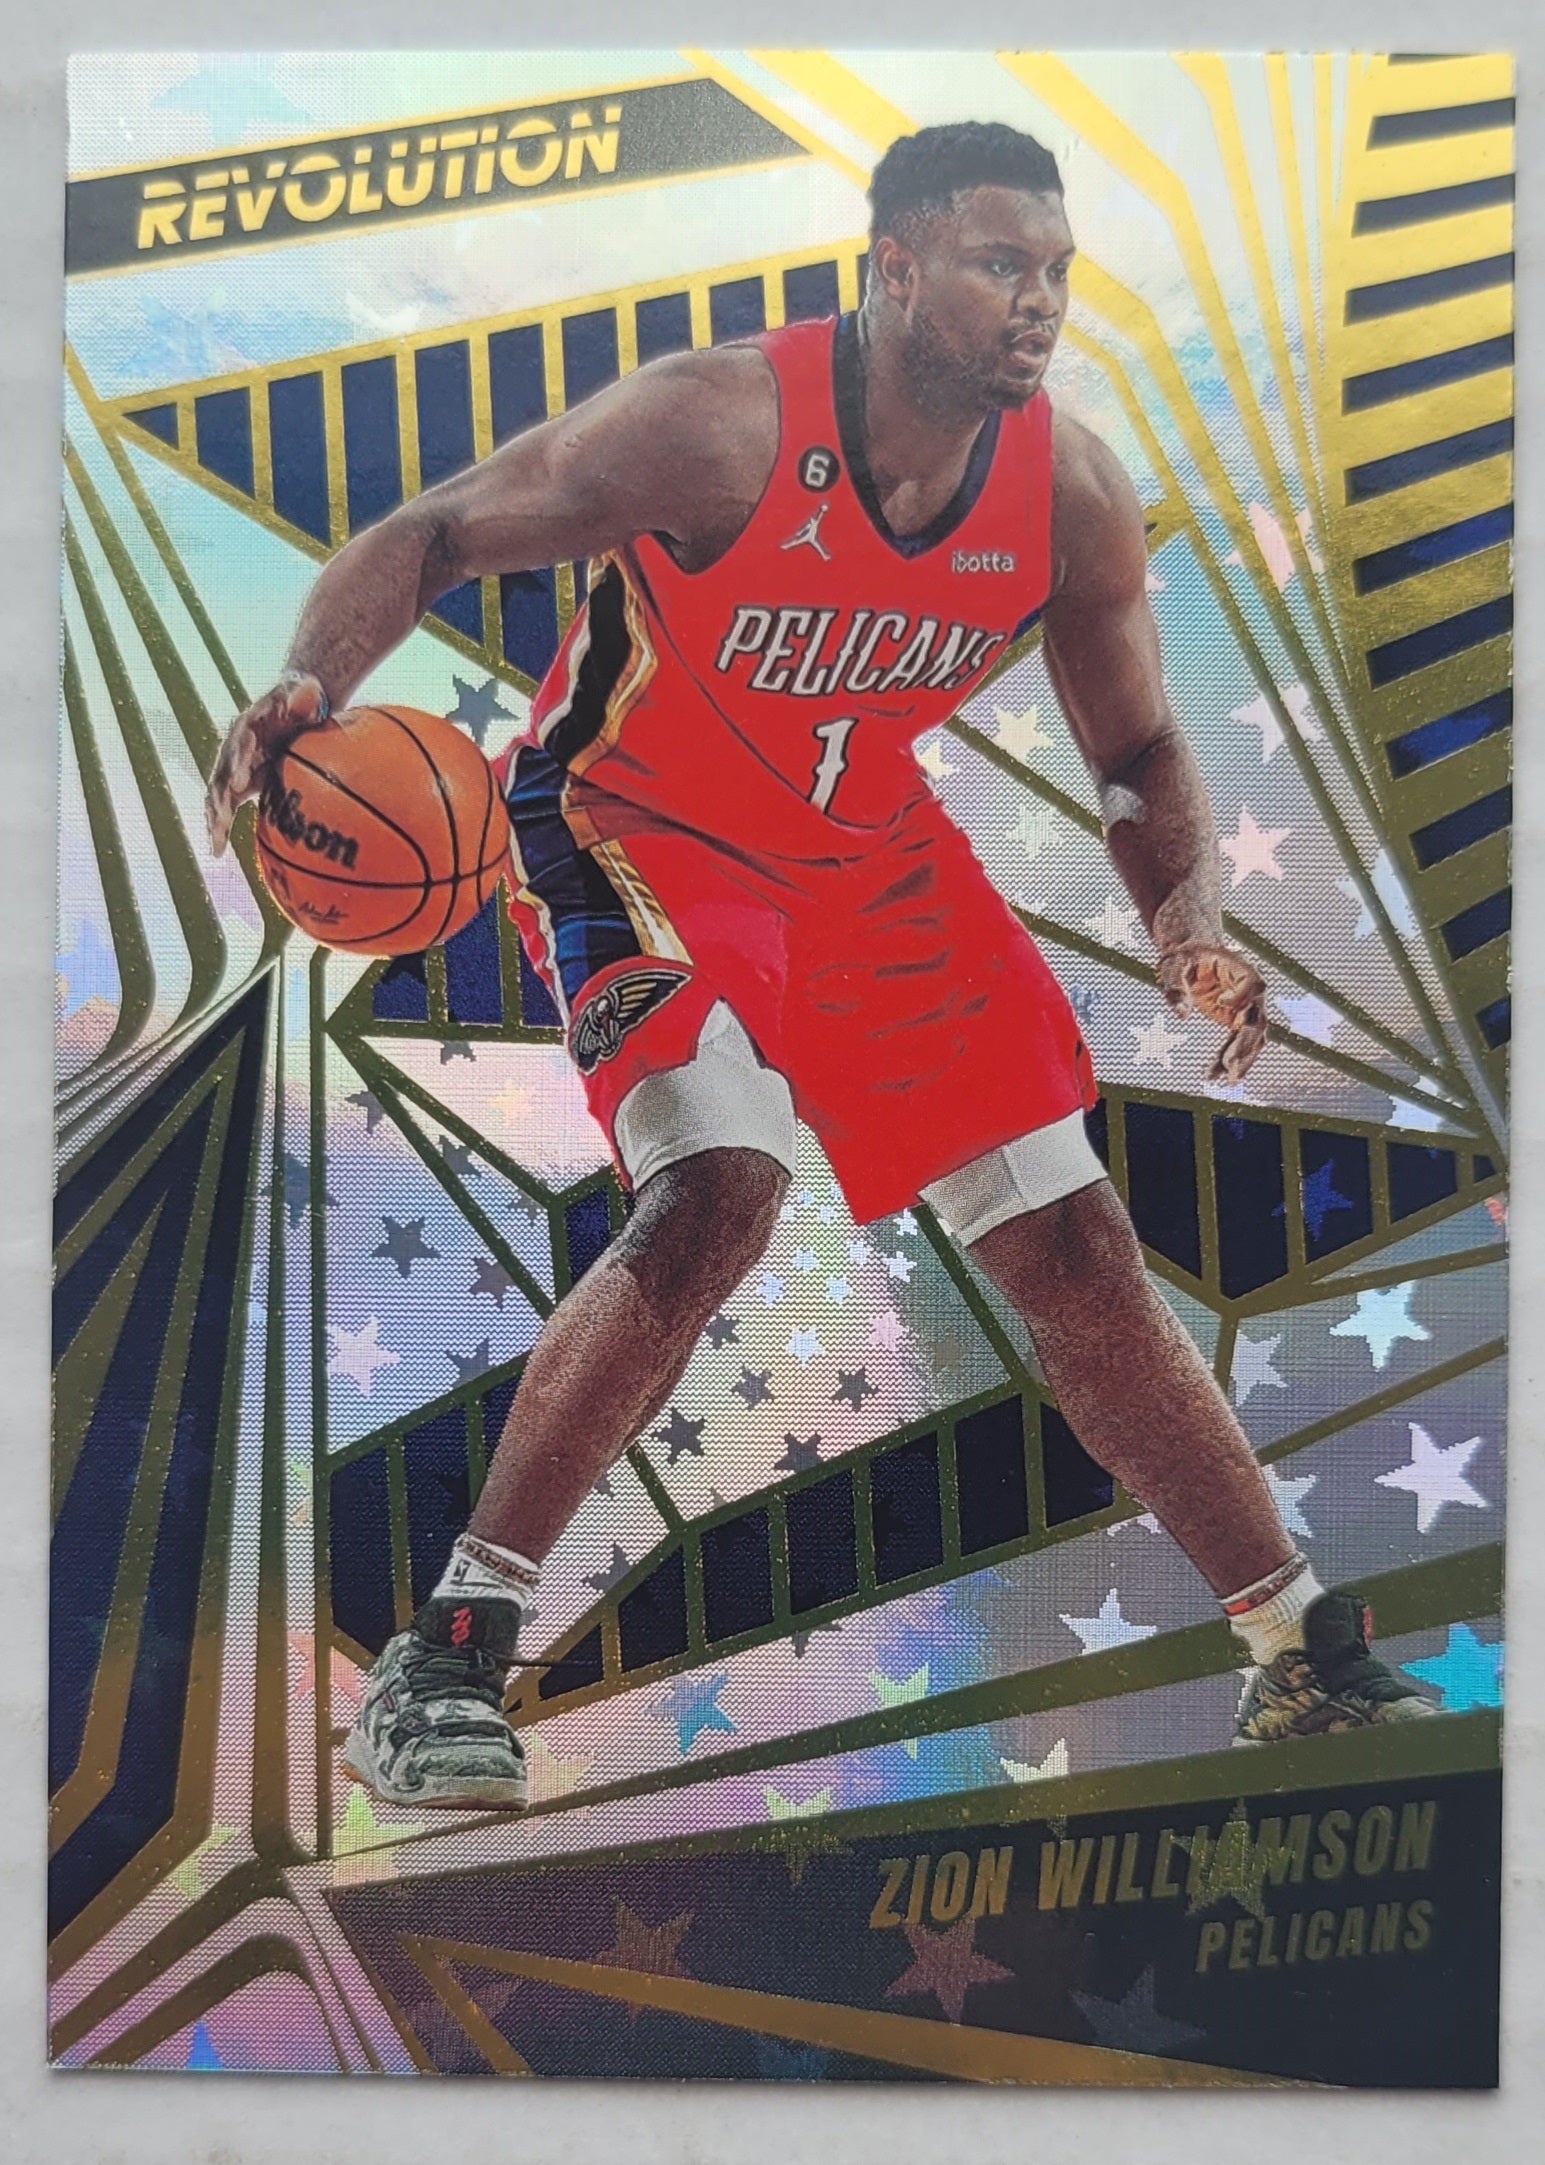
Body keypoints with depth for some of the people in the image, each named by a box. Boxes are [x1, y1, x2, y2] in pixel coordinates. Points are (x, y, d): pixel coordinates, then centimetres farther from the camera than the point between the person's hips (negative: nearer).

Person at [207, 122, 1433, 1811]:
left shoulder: (1073, 495, -10)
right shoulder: (715, 425, -23)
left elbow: (1137, 754, 2)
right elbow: (429, 538, -17)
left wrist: (1191, 923, -17)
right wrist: (313, 685, -36)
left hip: (874, 861, 5)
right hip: (635, 835, -4)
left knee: (1077, 1251, 2)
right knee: (716, 1196, -31)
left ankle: (1303, 1652, 19)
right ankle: (448, 1653, -12)